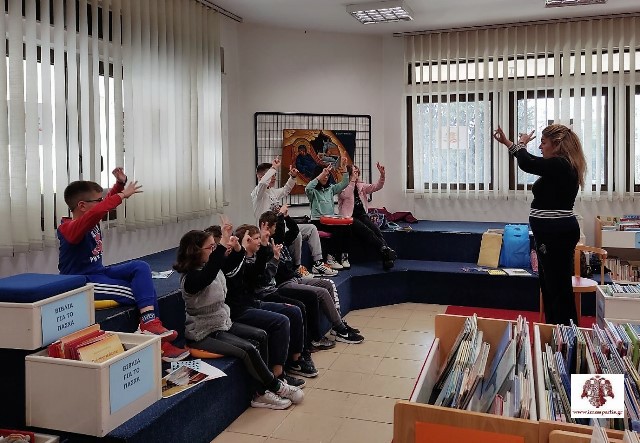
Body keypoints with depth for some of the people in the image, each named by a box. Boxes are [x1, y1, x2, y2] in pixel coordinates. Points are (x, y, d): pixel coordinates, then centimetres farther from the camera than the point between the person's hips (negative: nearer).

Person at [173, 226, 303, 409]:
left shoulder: (214, 266, 2)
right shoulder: (191, 278, -24)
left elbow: (234, 261, 16)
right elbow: (208, 275, -47)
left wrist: (236, 247, -8)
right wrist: (223, 244, -54)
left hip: (222, 322, 10)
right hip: (204, 333, -10)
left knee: (261, 336, 3)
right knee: (248, 350, -22)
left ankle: (262, 392, 4)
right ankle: (277, 387, 1)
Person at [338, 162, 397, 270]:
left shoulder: (361, 186, 16)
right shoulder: (342, 188, 1)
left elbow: (376, 187, 5)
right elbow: (346, 195, -22)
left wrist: (382, 174, -10)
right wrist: (352, 180, -19)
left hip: (362, 215, 4)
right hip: (349, 218, -4)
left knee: (376, 230, -24)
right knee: (368, 232, -31)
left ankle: (386, 258, -41)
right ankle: (385, 250, -43)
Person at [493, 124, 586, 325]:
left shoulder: (560, 165, -19)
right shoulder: (560, 165, 12)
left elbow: (526, 163, -28)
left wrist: (522, 143, -11)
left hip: (557, 234, -12)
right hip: (553, 233, 12)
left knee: (558, 286, -5)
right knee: (549, 284, 19)